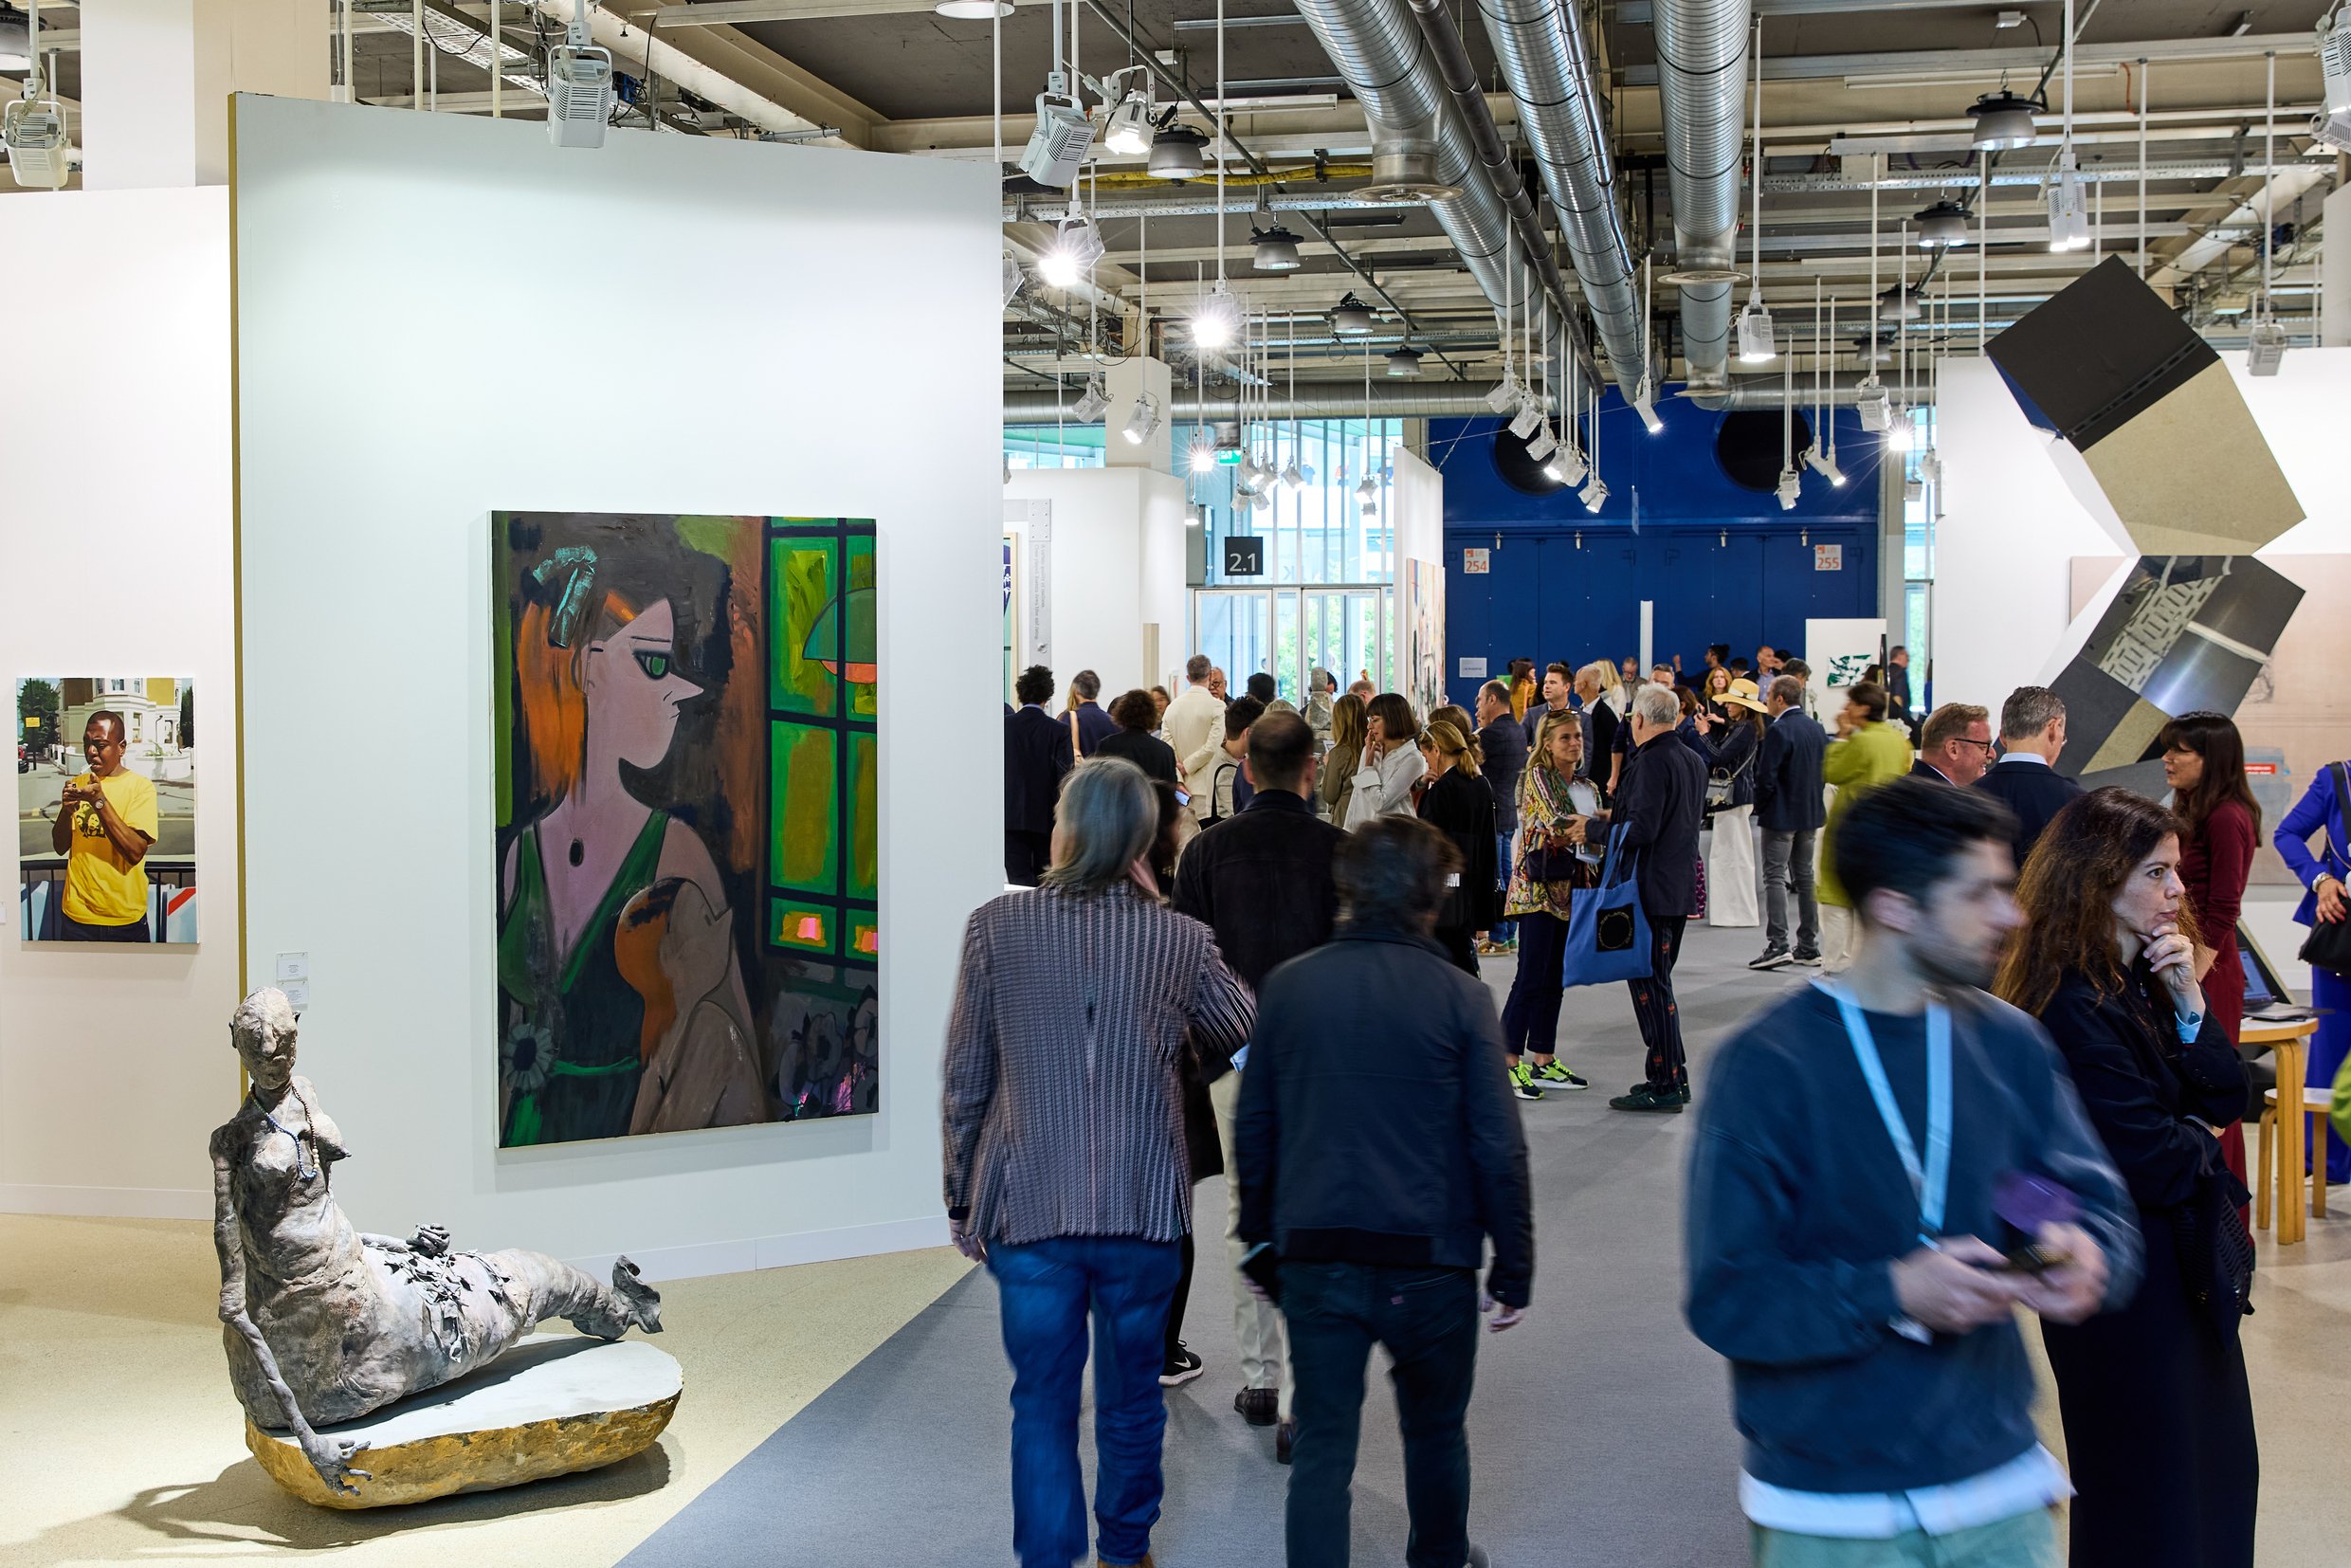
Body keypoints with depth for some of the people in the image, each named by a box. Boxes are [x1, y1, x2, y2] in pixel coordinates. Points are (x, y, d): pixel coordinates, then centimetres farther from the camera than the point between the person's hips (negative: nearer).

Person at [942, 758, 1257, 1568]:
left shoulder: (996, 926, -6)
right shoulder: (1182, 939, -5)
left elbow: (965, 1080, -2)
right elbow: (1248, 1040, 11)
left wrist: (961, 1197, 9)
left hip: (1028, 1206, -1)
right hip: (1144, 1208, 1)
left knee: (1042, 1405, 8)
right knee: (1131, 1397, 19)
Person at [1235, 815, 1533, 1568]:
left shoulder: (1286, 987, 1)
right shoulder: (1460, 998, -7)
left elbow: (1254, 1130, 8)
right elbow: (1499, 1149, -7)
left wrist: (1259, 1235, 19)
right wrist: (1514, 1267, 2)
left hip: (1314, 1259, 1)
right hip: (1429, 1262, -1)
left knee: (1322, 1449, 6)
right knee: (1434, 1434, 21)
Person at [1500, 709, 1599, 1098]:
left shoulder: (1588, 788, 17)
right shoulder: (1537, 775, -4)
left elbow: (1595, 840, 15)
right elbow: (1554, 822, -18)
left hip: (1570, 891, 7)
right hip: (1537, 888, -7)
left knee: (1554, 979, 10)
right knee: (1531, 977, -10)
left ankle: (1544, 1060, 16)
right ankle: (1508, 1062, -6)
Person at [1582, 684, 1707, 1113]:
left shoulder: (1651, 763, -19)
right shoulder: (1694, 761, 12)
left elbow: (1641, 831, -25)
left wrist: (1594, 827, -10)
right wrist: (1617, 817, 21)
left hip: (1651, 892, -10)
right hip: (1681, 889, 10)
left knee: (1650, 985, -3)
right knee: (1657, 982, 19)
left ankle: (1664, 1086, -1)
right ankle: (1674, 1076, 24)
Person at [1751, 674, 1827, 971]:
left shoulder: (1779, 730, -17)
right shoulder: (1817, 729, 8)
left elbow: (1766, 776, -19)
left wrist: (1759, 807, -4)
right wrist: (1812, 799, 17)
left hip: (1781, 813, -8)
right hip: (1811, 813, 8)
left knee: (1775, 877, -5)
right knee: (1805, 876, 13)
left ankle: (1778, 945, -11)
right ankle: (1809, 946, 16)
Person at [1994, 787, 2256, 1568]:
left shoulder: (2145, 979, 4)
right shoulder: (2074, 1008, -25)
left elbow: (2226, 1096, 2)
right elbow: (2157, 1163, -22)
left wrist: (2189, 1002, -12)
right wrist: (2196, 1140, -1)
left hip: (2181, 1259, 9)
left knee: (2219, 1467, 19)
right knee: (2149, 1502, 5)